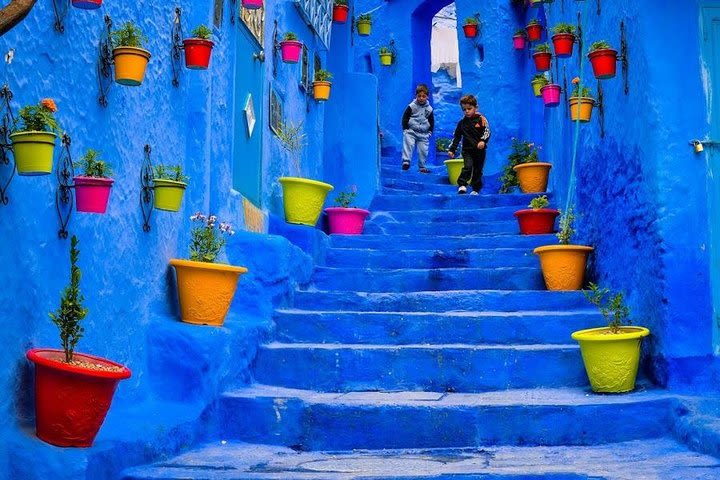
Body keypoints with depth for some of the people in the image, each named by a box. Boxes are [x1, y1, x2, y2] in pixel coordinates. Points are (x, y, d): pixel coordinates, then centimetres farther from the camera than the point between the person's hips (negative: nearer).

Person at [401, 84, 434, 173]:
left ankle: (422, 166, 14)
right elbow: (405, 118, 0)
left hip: (424, 134, 3)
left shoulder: (429, 109, 5)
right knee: (408, 144, -22)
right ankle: (406, 161, -24)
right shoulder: (411, 106, -4)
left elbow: (432, 121, 16)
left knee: (423, 151, 3)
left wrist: (430, 132, 8)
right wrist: (405, 129, -6)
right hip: (411, 131, -3)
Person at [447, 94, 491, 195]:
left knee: (478, 170, 7)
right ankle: (462, 185, -25)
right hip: (467, 150, 1)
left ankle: (476, 189, 16)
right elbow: (456, 137, 13)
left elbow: (487, 132, -6)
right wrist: (451, 149, 8)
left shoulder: (481, 119, 0)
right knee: (467, 166, -21)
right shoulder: (462, 123, 8)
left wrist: (483, 141, -25)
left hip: (480, 150, -1)